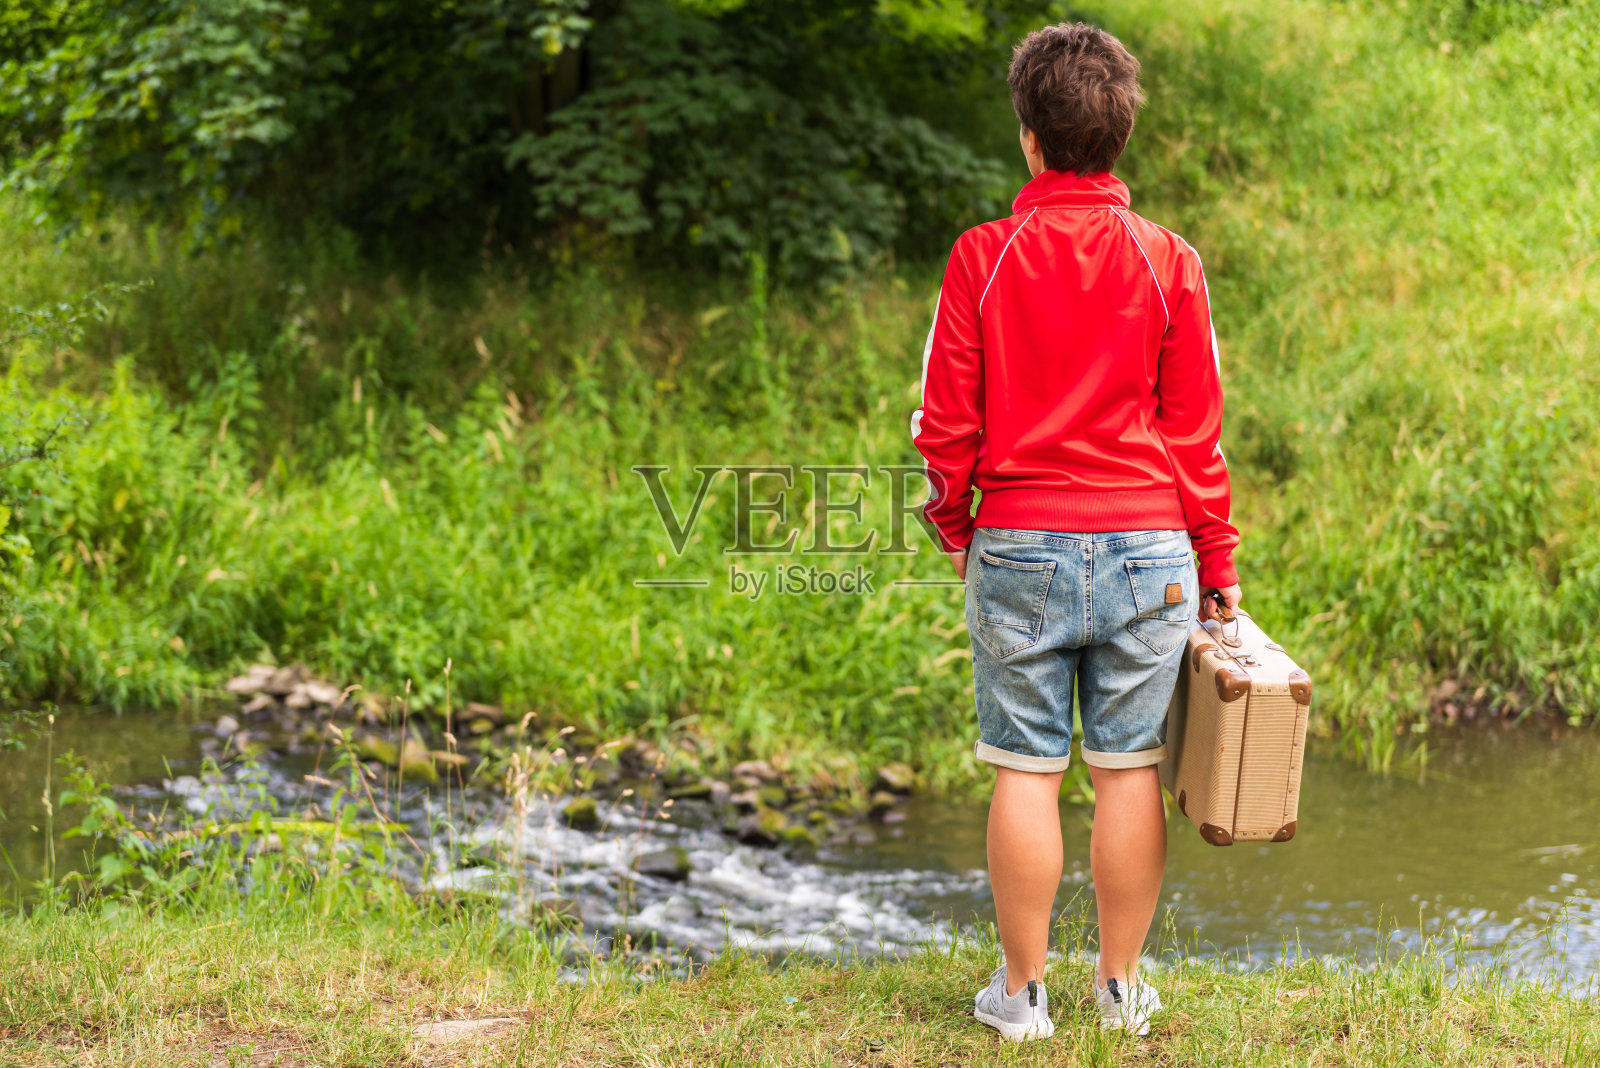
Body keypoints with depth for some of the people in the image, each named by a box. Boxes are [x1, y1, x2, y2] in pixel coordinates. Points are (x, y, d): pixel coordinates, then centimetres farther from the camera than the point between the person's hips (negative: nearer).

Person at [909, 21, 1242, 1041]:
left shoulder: (983, 257, -3)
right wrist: (1217, 557, 11)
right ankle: (1123, 983, 15)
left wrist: (954, 527, 15)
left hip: (1021, 546, -1)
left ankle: (1022, 989, 11)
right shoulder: (1169, 262, -1)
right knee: (1129, 767, 7)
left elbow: (946, 420, -1)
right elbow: (1197, 427, 2)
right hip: (1147, 549, 1)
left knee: (1027, 771, 5)